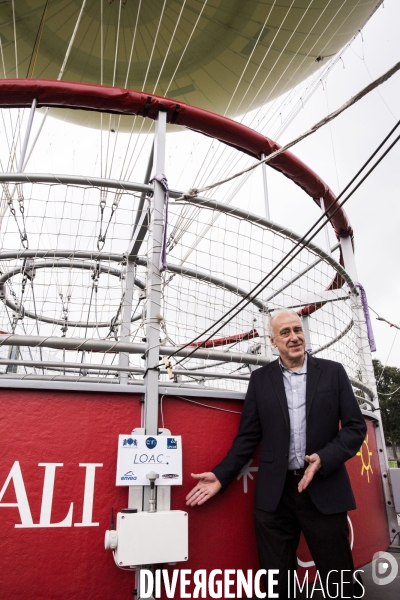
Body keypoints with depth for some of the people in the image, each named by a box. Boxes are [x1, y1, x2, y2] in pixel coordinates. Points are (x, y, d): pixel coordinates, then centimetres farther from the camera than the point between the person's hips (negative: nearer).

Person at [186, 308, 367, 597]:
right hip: (274, 494, 1)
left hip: (325, 490, 0)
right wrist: (221, 475, -4)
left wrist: (324, 459, -16)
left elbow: (355, 426, 0)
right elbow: (248, 436, 5)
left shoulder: (333, 372, 3)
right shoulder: (260, 378, 4)